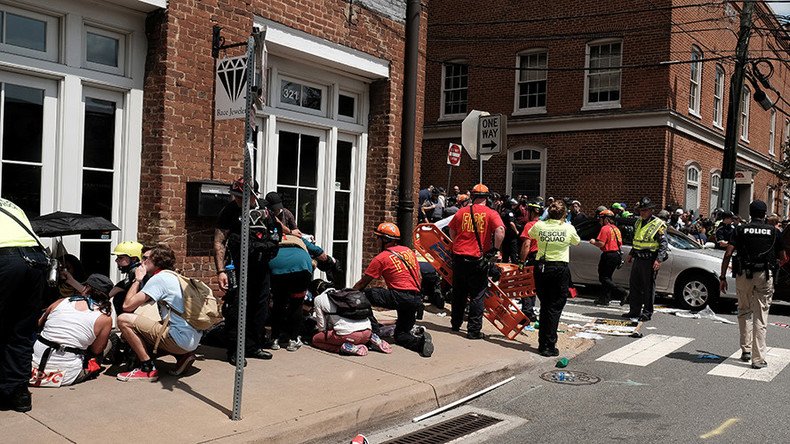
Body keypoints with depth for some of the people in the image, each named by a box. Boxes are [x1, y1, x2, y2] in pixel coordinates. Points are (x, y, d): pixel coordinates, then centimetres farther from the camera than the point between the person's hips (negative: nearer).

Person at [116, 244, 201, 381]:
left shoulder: (159, 278, -8)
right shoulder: (174, 277, 20)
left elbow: (127, 305, -10)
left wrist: (138, 279, 3)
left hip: (180, 339, -9)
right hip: (193, 339, 9)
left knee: (123, 320, -9)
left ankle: (148, 369, -4)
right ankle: (182, 356, 14)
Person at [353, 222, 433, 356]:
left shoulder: (381, 258, -1)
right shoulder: (409, 251, 18)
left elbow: (362, 284, 5)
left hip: (400, 297, -7)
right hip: (417, 299, 7)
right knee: (400, 335, 20)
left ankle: (374, 333, -5)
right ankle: (420, 339, -9)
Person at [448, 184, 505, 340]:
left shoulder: (461, 212, 5)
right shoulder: (491, 214, -6)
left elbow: (452, 231, 14)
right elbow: (500, 231, -20)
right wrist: (495, 250, -9)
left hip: (459, 256, 4)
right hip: (478, 260, -4)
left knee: (459, 292, 18)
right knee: (477, 296, 4)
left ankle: (456, 324, 30)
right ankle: (474, 330, 4)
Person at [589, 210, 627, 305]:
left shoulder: (605, 228, -12)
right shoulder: (616, 229, 16)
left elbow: (601, 244, -20)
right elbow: (620, 243, 20)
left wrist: (593, 242, -1)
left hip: (608, 255, -9)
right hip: (617, 254, 9)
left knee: (603, 278, -5)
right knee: (607, 277, 15)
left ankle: (622, 293, -13)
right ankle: (605, 298, 15)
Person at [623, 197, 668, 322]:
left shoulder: (658, 224, -9)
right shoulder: (638, 222, 14)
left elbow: (663, 244, -12)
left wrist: (659, 260, -20)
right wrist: (631, 254, 24)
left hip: (650, 260, -8)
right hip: (638, 259, 8)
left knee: (649, 287, 0)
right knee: (634, 285, 11)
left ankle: (647, 312, 8)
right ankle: (635, 310, 20)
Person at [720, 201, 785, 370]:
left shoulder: (741, 230, 4)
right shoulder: (774, 231, 6)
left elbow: (728, 254, -4)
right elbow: (782, 257, 11)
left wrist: (722, 276, 0)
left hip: (744, 274, 0)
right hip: (765, 275, 0)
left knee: (744, 311, 19)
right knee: (761, 316, 2)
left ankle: (746, 350, 18)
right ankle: (758, 359, 1)